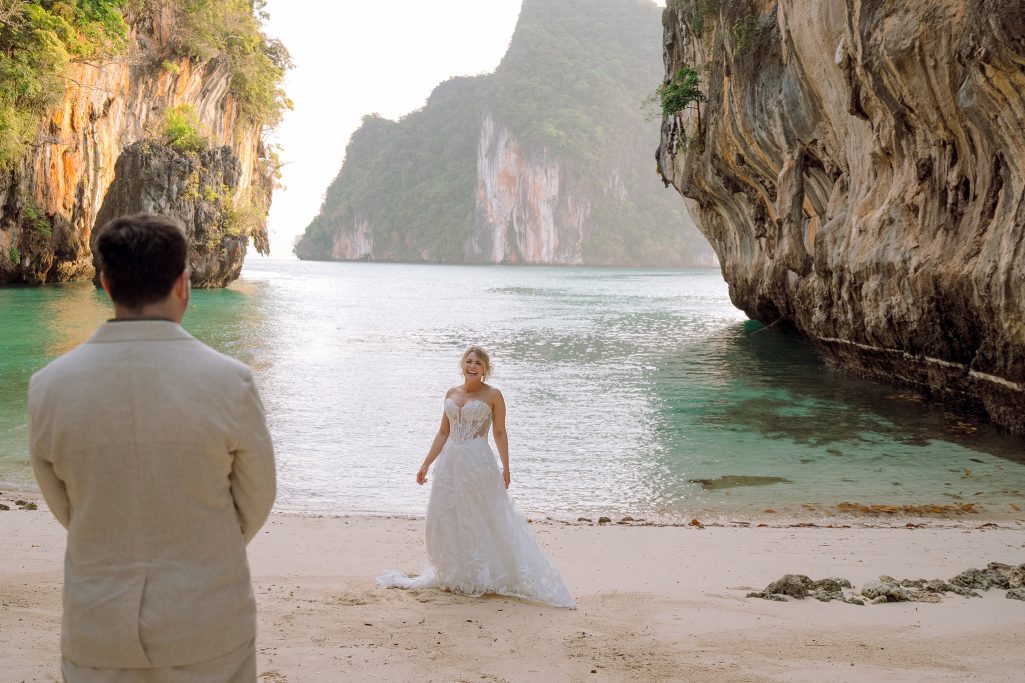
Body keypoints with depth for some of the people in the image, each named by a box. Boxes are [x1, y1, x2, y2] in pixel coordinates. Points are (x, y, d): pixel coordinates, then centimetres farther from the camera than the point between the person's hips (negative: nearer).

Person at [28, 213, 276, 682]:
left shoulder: (49, 387, -10)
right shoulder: (229, 382, -17)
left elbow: (64, 508, 3)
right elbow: (255, 504, -3)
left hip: (97, 629, 2)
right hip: (206, 626, -2)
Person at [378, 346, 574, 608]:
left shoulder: (492, 395, -1)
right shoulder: (451, 393, 12)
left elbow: (500, 433, -1)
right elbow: (443, 432, 16)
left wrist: (505, 468, -9)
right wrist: (426, 464, 13)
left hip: (478, 463, -5)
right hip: (450, 462, 5)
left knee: (480, 520, 1)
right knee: (445, 519, 6)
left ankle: (482, 577, 13)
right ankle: (453, 575, 19)